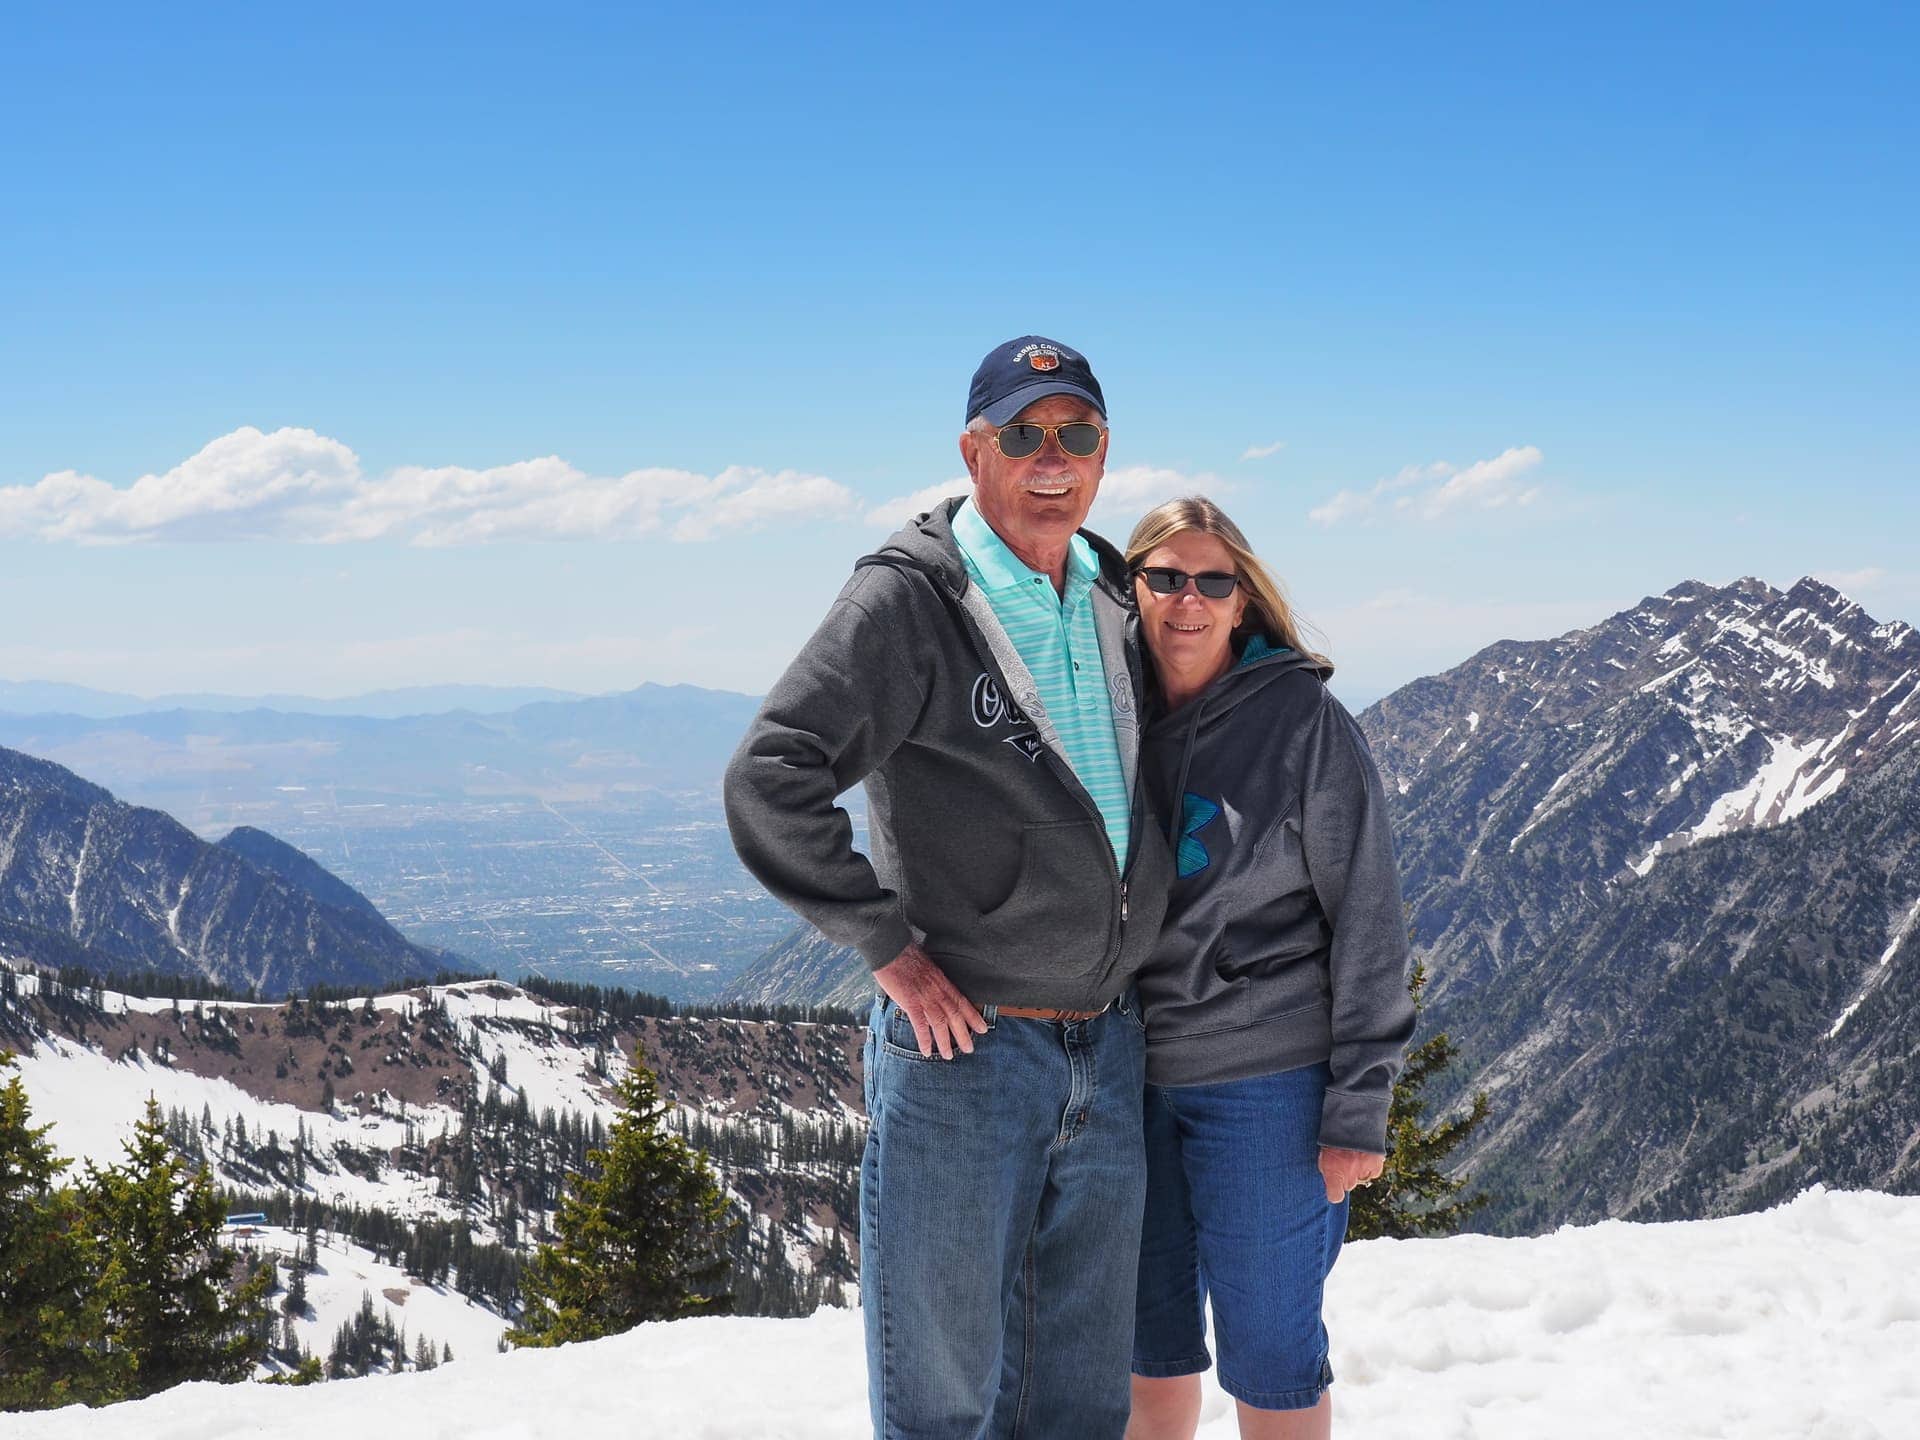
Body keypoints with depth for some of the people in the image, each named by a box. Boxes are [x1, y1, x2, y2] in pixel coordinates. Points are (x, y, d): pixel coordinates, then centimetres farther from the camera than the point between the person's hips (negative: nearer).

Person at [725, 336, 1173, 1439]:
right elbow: (770, 783, -20)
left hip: (1111, 1052, 6)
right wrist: (891, 947, -17)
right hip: (960, 1051, -6)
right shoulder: (908, 599, -11)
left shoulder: (1117, 598, 10)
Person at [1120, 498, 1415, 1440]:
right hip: (1128, 1079, 5)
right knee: (1148, 1344, 12)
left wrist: (1359, 1108, -11)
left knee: (1268, 1348, 3)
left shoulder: (1304, 718, -6)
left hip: (1266, 1081, -4)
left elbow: (1367, 917, -7)